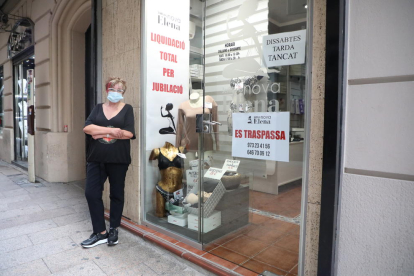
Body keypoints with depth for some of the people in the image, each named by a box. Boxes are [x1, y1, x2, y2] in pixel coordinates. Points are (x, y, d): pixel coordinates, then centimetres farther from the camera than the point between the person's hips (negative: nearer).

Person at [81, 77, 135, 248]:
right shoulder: (98, 108, 11)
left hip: (118, 159, -3)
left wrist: (100, 133, -10)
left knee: (116, 194, 9)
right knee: (91, 193, 2)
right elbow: (87, 128, -5)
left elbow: (128, 133, -13)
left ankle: (113, 230, 28)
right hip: (96, 159, 3)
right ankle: (100, 233, 18)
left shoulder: (127, 109, 2)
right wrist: (111, 130, -16)